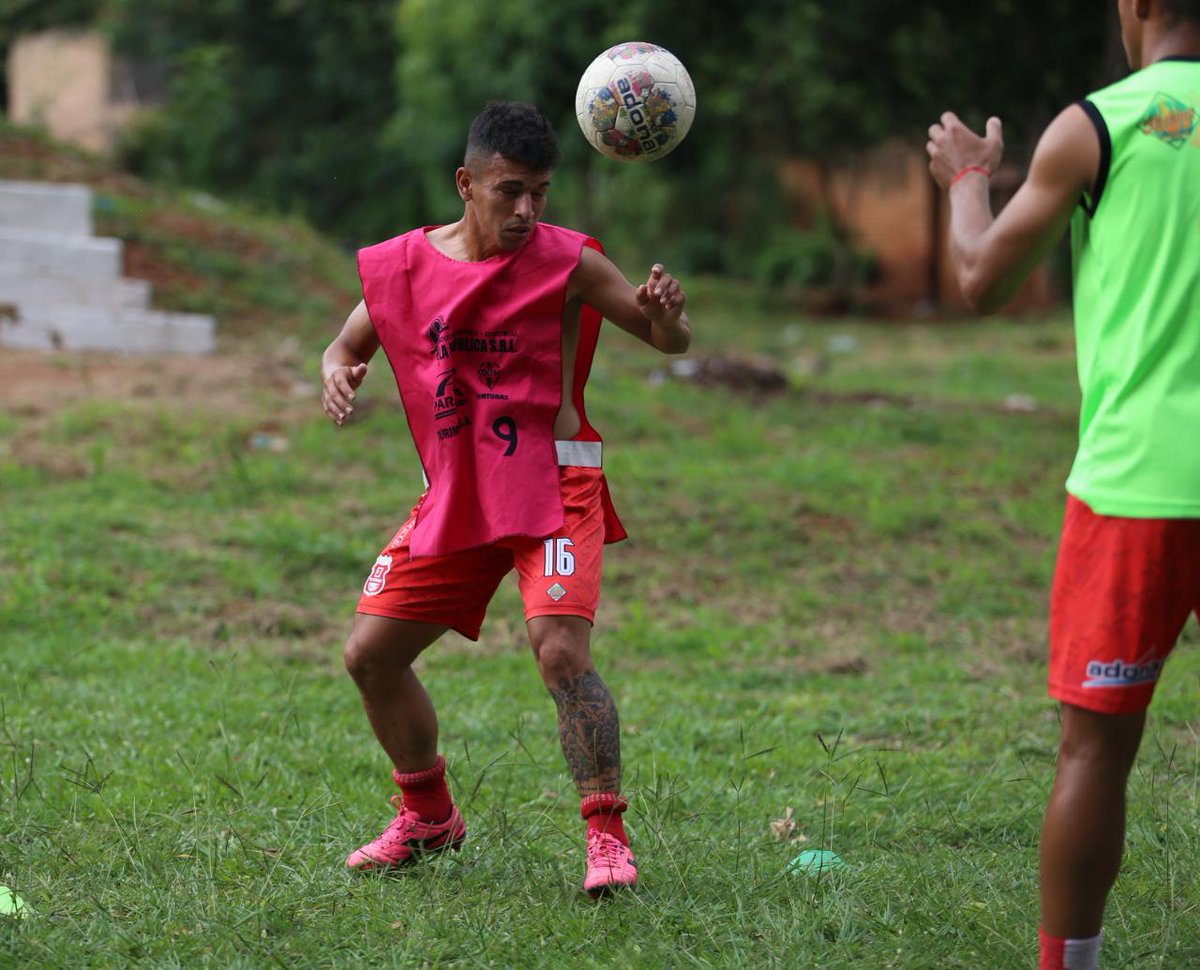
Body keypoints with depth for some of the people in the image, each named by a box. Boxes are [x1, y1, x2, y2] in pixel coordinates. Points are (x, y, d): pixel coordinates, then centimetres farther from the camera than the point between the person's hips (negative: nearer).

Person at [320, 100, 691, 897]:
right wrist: (337, 373, -7)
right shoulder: (401, 265, 1)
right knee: (370, 654, 6)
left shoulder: (565, 262, -9)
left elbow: (671, 342, -5)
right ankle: (429, 817, 28)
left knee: (561, 649, -25)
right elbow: (350, 343, 17)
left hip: (552, 487, -5)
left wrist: (667, 311, -29)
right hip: (453, 495, 5)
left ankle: (608, 835, -13)